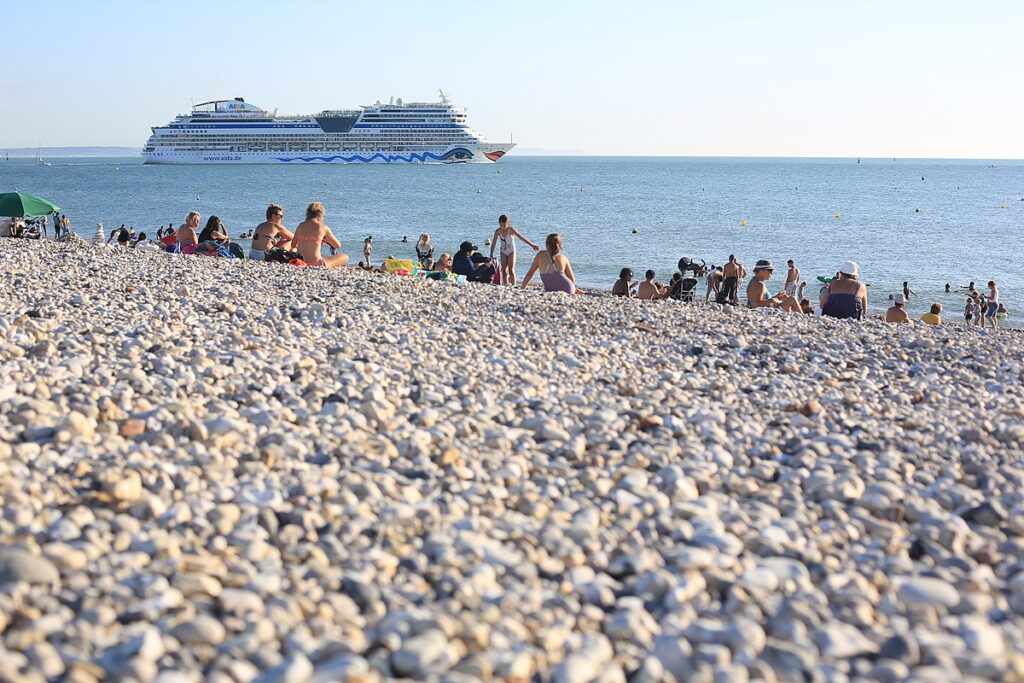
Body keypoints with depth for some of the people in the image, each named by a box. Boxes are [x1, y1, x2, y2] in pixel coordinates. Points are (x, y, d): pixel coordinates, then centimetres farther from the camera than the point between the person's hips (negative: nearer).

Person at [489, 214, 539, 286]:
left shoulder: (511, 230, -18)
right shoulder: (498, 231, -8)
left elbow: (521, 237, -23)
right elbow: (493, 243, -3)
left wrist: (532, 245, -28)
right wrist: (491, 255, -5)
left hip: (511, 251, -3)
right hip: (503, 252, 3)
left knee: (511, 270, -11)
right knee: (504, 270, -1)